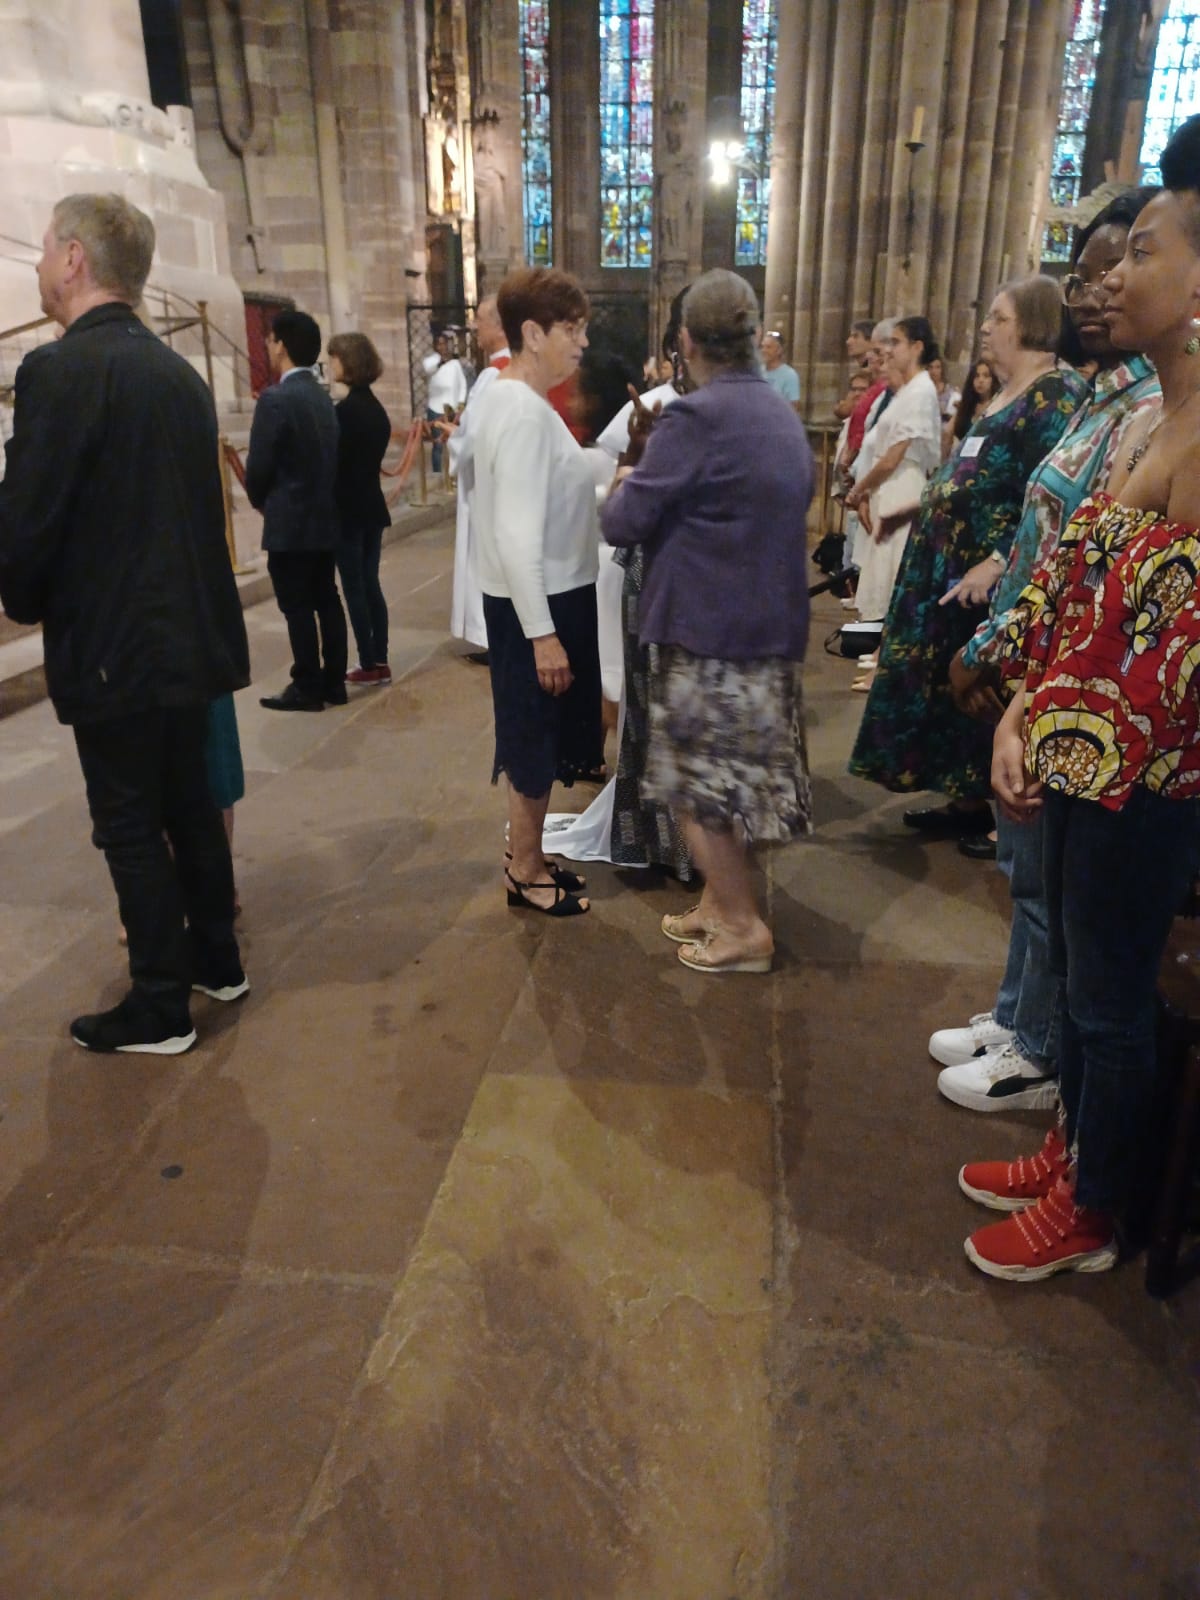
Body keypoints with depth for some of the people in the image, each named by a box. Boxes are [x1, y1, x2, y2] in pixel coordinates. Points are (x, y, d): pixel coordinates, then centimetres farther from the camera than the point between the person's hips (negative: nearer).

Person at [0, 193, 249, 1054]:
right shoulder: (179, 371, 9)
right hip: (188, 632, 8)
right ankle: (217, 961, 33)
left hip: (113, 644, -8)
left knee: (130, 828, 3)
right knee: (189, 805, 18)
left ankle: (160, 1009, 14)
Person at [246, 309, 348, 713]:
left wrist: (260, 502, 4)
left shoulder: (276, 399, -15)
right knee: (327, 600, 11)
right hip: (325, 517, 8)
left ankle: (307, 688, 5)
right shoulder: (323, 397, 9)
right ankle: (333, 682, 17)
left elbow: (259, 466, -14)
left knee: (297, 607, -1)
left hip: (289, 522, -8)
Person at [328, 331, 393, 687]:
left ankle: (369, 666, 4)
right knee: (370, 584, 11)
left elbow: (331, 461, -15)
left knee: (354, 588, -1)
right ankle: (380, 662, 15)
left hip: (347, 510, -8)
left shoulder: (344, 410, -16)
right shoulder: (376, 408, 10)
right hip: (372, 507, 8)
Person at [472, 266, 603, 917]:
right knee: (535, 742, 3)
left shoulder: (518, 401, 12)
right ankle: (524, 872, 19)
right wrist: (542, 634, -25)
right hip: (534, 604, -10)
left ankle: (529, 857, 32)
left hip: (551, 595, 10)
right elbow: (518, 538, -26)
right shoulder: (523, 411, -20)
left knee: (543, 740, 18)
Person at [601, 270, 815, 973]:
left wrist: (626, 485, 7)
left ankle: (744, 927, 11)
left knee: (699, 782, 4)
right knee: (744, 775, 16)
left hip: (708, 627, -8)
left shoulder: (694, 418, -17)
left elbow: (624, 523, -15)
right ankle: (722, 901, 29)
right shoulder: (785, 416, 9)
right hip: (773, 621, 8)